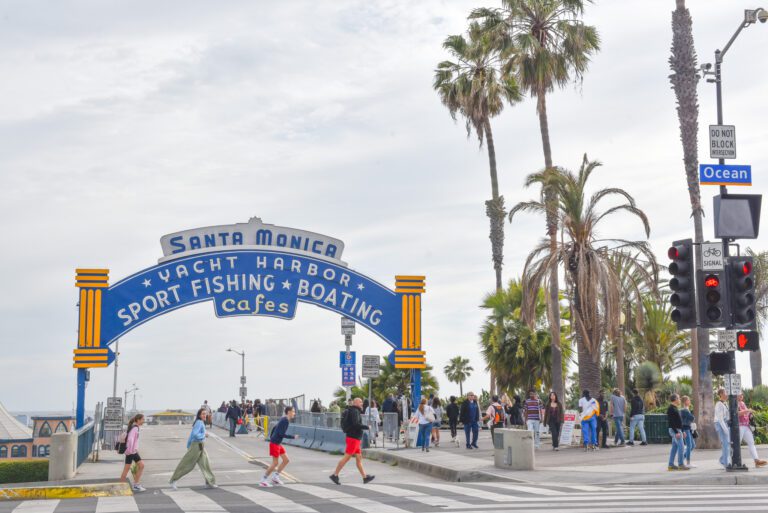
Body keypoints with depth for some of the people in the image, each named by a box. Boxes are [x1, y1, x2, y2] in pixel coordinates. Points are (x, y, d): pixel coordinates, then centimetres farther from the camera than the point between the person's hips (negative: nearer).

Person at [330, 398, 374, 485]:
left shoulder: (355, 411, 18)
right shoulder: (355, 411, -12)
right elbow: (356, 424, -24)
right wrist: (366, 427, -14)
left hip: (355, 438, 10)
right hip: (353, 438, -10)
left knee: (359, 458, 8)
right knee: (347, 457, -8)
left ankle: (365, 477, 9)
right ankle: (335, 475, -5)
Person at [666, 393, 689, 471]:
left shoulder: (675, 408, 18)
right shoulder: (671, 409, -14)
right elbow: (671, 422, -20)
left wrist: (682, 431, 22)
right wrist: (676, 432, -24)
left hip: (678, 430, 10)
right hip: (675, 430, -10)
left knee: (674, 447, 9)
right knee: (681, 447, -10)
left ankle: (671, 465, 10)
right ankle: (680, 464, -8)